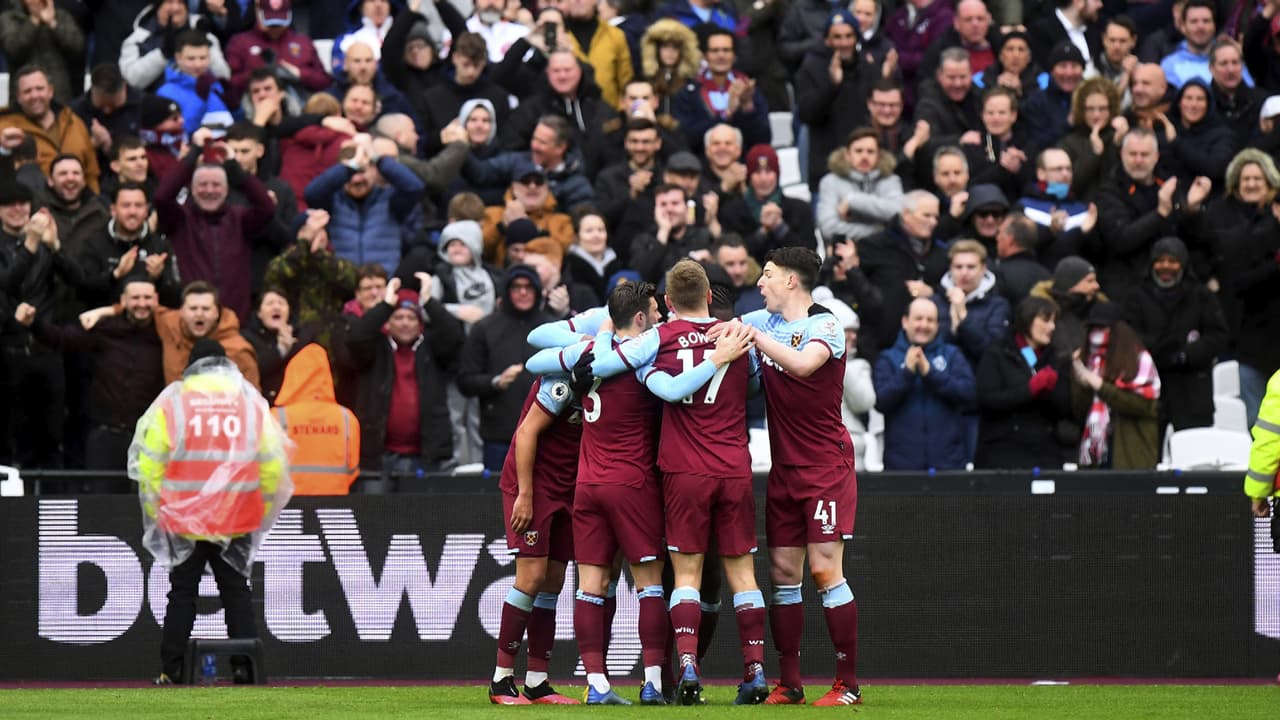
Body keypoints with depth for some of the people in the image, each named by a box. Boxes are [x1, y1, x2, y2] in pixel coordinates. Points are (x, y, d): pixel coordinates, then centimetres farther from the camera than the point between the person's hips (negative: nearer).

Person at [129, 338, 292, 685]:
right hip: (237, 521, 1)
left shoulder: (171, 401, -2)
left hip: (183, 519, -1)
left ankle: (171, 669, 2)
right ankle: (245, 666, 2)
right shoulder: (251, 402, 4)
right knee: (237, 592, 9)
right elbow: (273, 464, 4)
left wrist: (156, 511, 3)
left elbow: (149, 462, -5)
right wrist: (262, 512, 13)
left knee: (182, 594, 6)